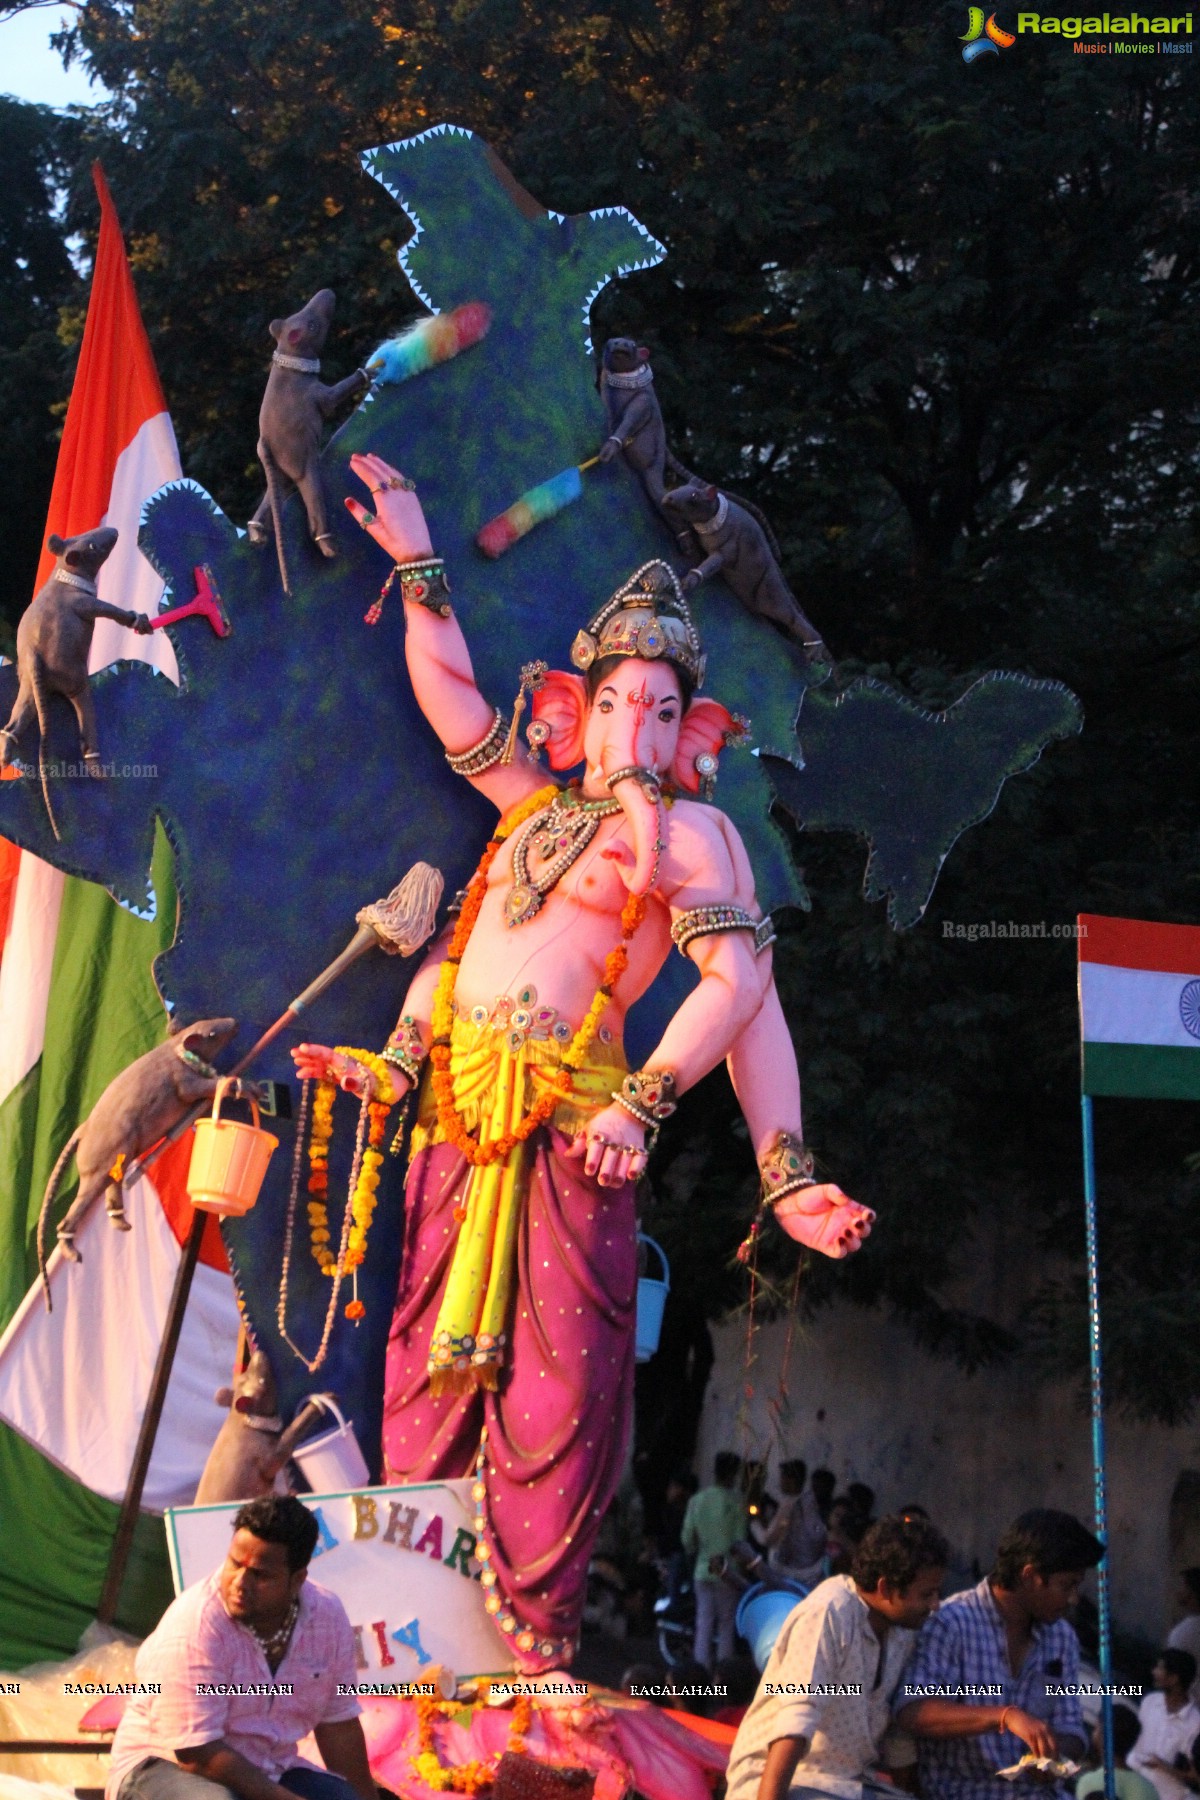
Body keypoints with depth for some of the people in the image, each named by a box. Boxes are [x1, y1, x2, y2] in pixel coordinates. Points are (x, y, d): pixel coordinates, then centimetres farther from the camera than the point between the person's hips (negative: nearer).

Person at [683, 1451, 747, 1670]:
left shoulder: (696, 1500, 2)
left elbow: (687, 1538, 5)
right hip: (727, 1571, -4)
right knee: (726, 1622, 6)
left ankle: (702, 1665, 8)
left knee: (704, 1621, 10)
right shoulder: (736, 1500, -11)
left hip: (702, 1570, 4)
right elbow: (740, 1537, -12)